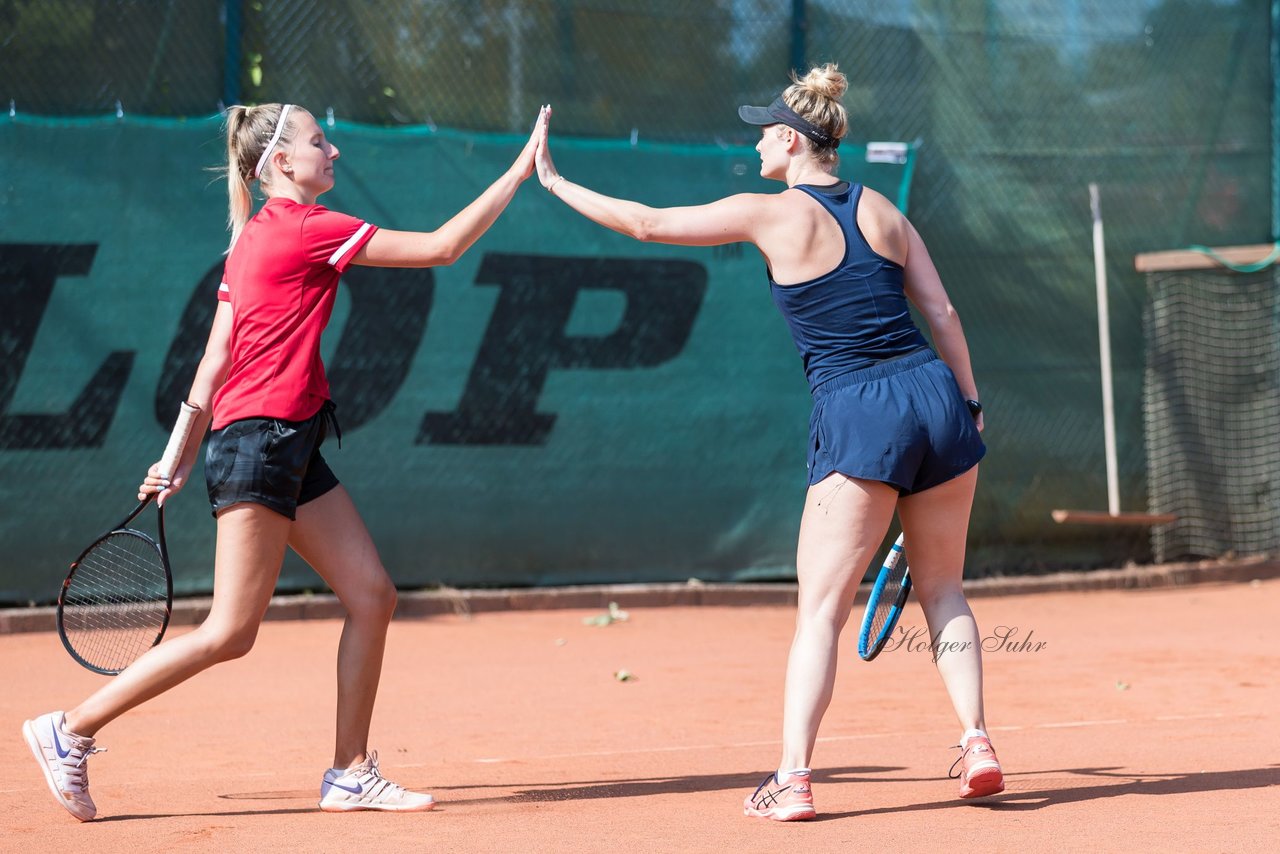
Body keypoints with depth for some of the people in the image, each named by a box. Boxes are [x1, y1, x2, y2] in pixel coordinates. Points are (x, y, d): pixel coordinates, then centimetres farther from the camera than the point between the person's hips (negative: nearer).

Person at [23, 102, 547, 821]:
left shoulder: (255, 237, 15)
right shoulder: (305, 228, -12)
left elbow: (215, 360, 15)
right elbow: (441, 247, -10)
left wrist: (182, 458, 16)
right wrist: (520, 173, -5)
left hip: (293, 446, 10)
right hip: (260, 438, -10)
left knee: (372, 597, 5)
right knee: (231, 633, -8)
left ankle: (351, 775, 9)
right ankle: (71, 731, 0)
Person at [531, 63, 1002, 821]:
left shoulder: (771, 214, -2)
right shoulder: (883, 210, 12)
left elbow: (647, 223, 2)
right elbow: (943, 312, 9)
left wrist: (554, 181, 13)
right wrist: (969, 404, 17)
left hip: (858, 417, -5)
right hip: (935, 392, 5)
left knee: (821, 609, -2)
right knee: (943, 590, 18)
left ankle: (793, 779, -8)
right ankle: (978, 745, 7)